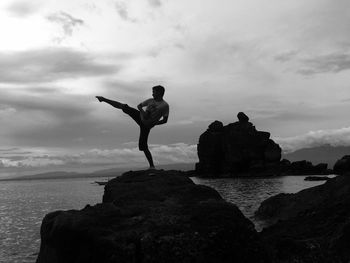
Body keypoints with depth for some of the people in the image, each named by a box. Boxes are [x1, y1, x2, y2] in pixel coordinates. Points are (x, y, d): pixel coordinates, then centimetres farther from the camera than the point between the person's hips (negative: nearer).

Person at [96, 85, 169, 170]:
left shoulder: (165, 105, -11)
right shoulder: (150, 100, 4)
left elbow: (165, 120, -12)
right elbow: (139, 106, 13)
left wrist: (153, 124, -22)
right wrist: (142, 111, -9)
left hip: (146, 126, -5)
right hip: (139, 116, 5)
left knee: (143, 146, -9)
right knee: (123, 106, -5)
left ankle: (152, 166, 4)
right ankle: (104, 99, 9)